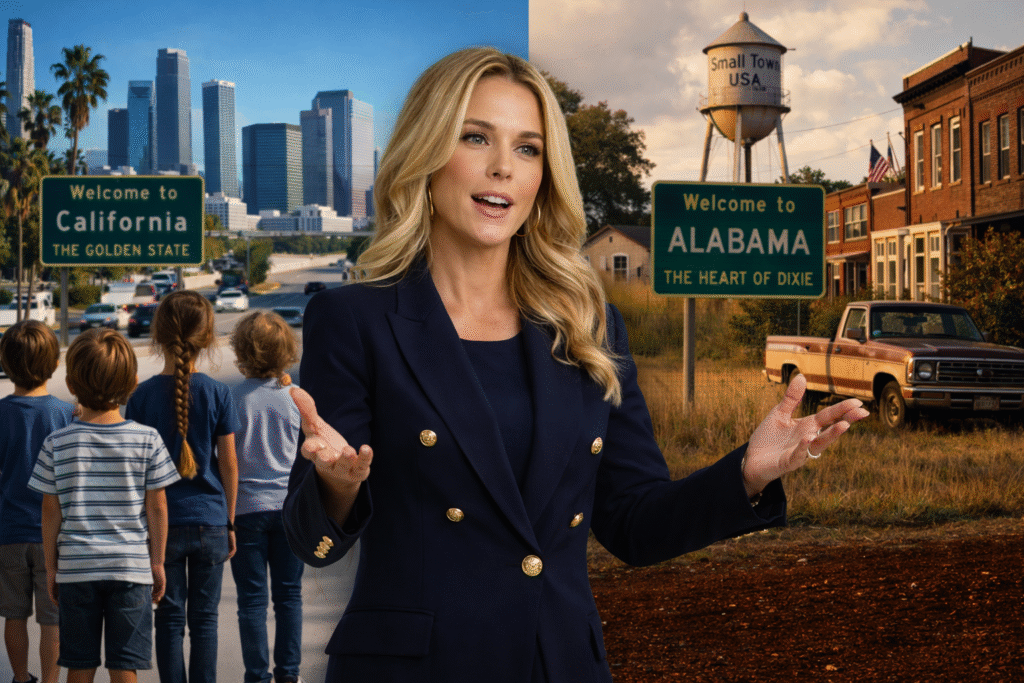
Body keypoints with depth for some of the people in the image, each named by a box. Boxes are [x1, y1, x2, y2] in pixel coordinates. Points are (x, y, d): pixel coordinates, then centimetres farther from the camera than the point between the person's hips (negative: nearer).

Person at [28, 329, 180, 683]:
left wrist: (51, 566, 12)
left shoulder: (57, 443, -4)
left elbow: (51, 512, 0)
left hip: (76, 569, 1)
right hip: (132, 567, -1)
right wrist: (157, 562, 9)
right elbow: (157, 508, -2)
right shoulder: (147, 439, -5)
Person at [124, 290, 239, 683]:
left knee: (169, 618, 8)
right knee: (204, 618, 9)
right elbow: (229, 464, -2)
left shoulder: (143, 395, -7)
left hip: (163, 522, 0)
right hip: (210, 520, 0)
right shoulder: (217, 393, -6)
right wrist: (229, 521, 9)